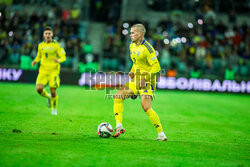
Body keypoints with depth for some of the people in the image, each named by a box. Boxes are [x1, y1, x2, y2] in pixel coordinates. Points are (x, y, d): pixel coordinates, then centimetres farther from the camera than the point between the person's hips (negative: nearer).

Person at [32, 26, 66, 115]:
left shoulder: (56, 45, -4)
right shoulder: (40, 45, 9)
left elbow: (63, 57, -5)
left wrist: (59, 60, -27)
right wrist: (35, 61, 2)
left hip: (53, 71, -3)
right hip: (43, 71, 3)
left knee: (53, 92, -6)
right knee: (39, 89, -16)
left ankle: (54, 109, 20)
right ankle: (48, 97, 18)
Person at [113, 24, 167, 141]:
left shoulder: (147, 48, -16)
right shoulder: (132, 46, 10)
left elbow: (156, 67, -18)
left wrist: (145, 78, -24)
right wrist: (132, 72, 6)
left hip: (147, 82, -9)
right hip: (136, 80, 9)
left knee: (146, 108, -20)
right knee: (117, 97, -2)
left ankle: (161, 134, -11)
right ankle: (119, 127, 1)